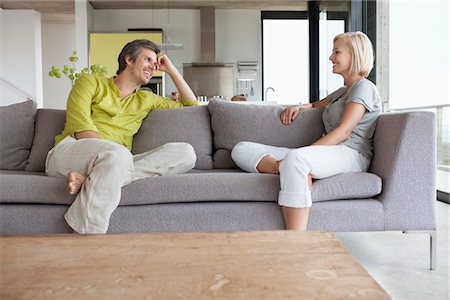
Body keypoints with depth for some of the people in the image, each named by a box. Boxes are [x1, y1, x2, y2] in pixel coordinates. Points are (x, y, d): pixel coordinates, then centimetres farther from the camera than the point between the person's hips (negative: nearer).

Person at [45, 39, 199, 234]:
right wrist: (109, 150, -17)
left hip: (115, 160, 4)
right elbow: (80, 125, -1)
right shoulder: (91, 82, 16)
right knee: (118, 154, -39)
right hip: (68, 152, -4)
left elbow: (192, 106, 33)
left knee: (186, 153, -19)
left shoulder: (146, 100, 29)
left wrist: (171, 70, 27)